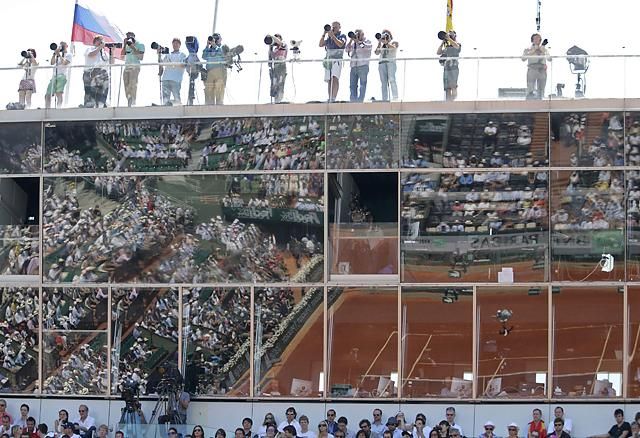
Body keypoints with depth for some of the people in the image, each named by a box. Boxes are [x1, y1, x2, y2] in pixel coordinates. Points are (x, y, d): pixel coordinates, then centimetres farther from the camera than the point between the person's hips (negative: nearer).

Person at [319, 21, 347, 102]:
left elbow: (340, 44, -12)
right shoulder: (328, 37, 21)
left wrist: (332, 36, -14)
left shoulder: (342, 36, 6)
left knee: (335, 78, -21)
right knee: (329, 80, 3)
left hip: (337, 60, -6)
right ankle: (329, 99, 5)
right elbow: (321, 44, 13)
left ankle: (333, 98, -31)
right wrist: (324, 34, 3)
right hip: (328, 60, 6)